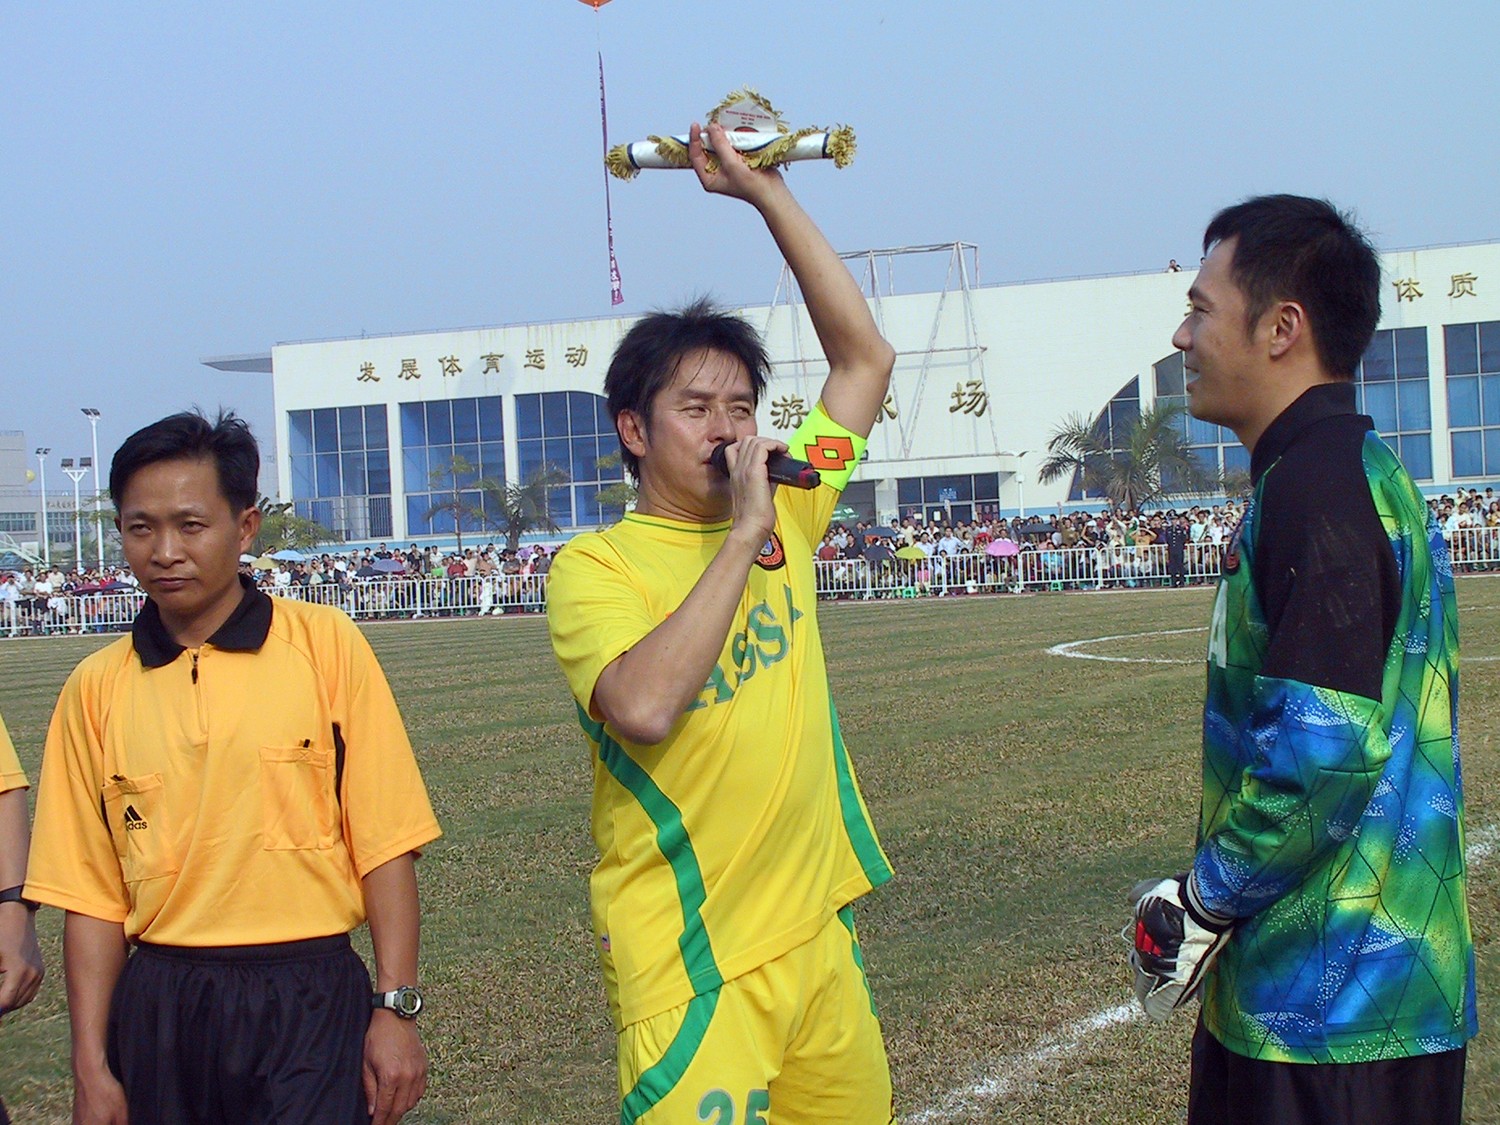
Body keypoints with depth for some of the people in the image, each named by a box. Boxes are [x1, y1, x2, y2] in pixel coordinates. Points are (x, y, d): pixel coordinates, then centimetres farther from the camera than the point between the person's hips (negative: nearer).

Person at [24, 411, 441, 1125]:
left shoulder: (325, 646, -2)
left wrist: (396, 1009, -7)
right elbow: (91, 895, 6)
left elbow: (385, 847, -3)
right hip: (159, 1009, 2)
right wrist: (90, 1066, 2)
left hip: (308, 1001, -2)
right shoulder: (96, 690, 4)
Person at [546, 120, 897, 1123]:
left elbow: (865, 356, 11)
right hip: (690, 964, -5)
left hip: (820, 934, 6)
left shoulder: (785, 522, 8)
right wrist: (742, 538, -21)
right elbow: (644, 708, -26)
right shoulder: (596, 567, -7)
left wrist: (767, 192, 6)